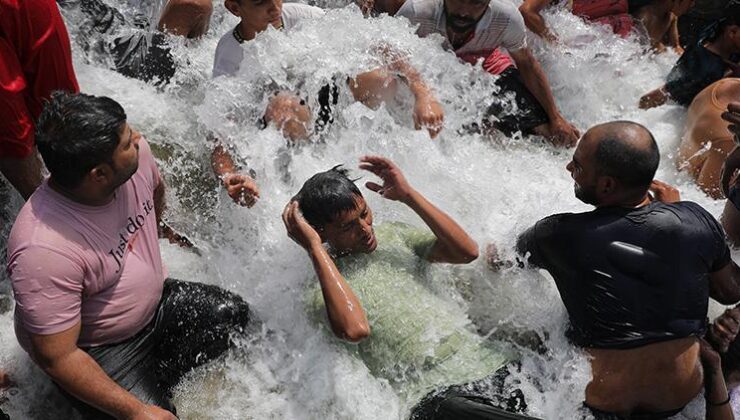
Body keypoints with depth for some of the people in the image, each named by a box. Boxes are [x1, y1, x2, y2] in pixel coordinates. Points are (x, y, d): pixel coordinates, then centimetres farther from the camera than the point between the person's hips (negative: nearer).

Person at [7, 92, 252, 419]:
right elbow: (58, 358, -29)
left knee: (236, 315, 8)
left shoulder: (136, 153, -19)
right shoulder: (43, 250, -38)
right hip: (96, 352, -7)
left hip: (154, 303, 7)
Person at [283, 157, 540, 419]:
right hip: (437, 395, -6)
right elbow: (354, 329, -23)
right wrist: (315, 249, -16)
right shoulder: (319, 286, 0)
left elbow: (467, 251, 5)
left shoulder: (393, 235, 16)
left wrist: (408, 195, 1)